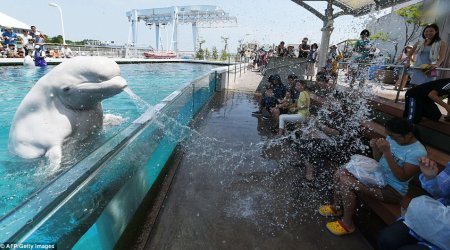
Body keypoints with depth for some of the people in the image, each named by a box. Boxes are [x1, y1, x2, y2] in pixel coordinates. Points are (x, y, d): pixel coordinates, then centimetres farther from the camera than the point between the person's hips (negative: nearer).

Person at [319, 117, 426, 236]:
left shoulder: (418, 152, -21)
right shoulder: (392, 137, -1)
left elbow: (402, 177, -28)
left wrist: (387, 152, -35)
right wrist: (375, 147, -14)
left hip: (393, 189, -8)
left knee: (347, 184, -25)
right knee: (340, 173, -6)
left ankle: (347, 223, -4)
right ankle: (337, 206, 17)